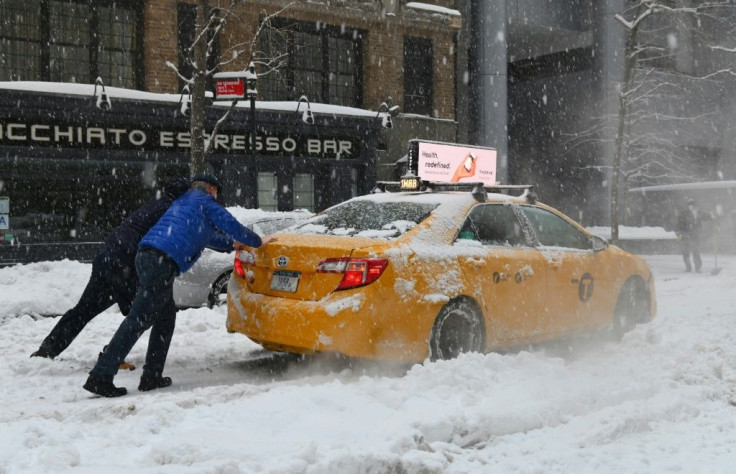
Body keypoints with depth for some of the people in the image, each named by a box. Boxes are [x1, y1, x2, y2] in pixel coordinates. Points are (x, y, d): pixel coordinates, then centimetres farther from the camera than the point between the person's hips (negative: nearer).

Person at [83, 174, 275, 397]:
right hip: (162, 261, -9)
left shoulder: (183, 202, 36)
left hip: (147, 254, 9)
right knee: (138, 320, -11)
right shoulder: (204, 200, 11)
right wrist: (258, 241, 21)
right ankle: (100, 377, -15)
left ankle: (152, 376, 15)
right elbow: (229, 224, 8)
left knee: (166, 317, 17)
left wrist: (232, 244, 56)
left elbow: (204, 234, 49)